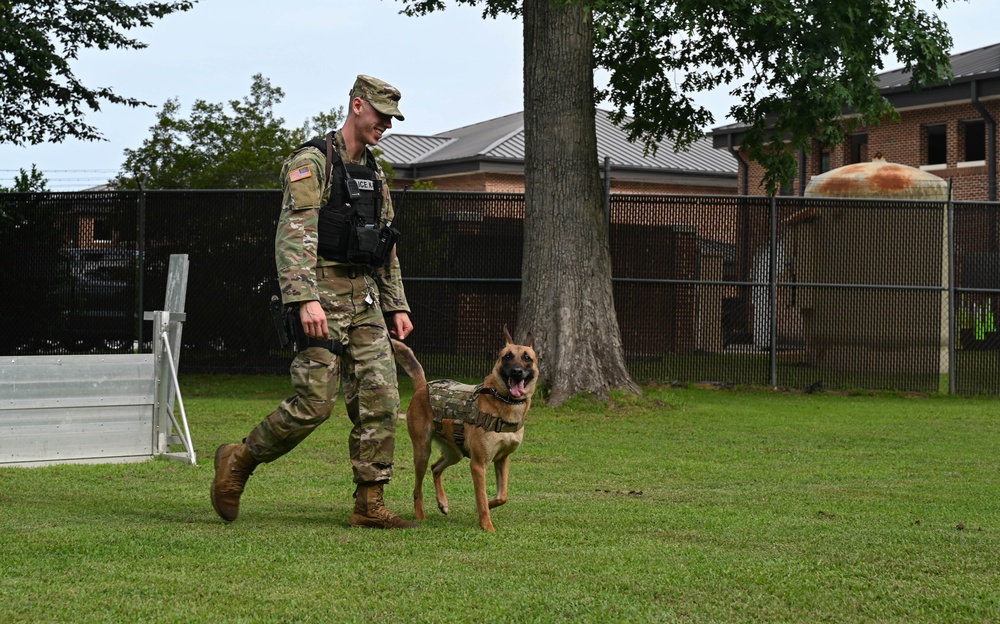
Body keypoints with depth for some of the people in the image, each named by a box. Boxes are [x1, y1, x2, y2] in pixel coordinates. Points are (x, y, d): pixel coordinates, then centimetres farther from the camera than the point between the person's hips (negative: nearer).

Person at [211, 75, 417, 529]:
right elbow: (293, 234, -18)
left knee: (381, 400, -1)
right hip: (324, 296, -8)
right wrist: (304, 299, -28)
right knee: (315, 402, -11)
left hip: (365, 300, 8)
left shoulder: (374, 173, 18)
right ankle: (238, 461, 10)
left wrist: (397, 305, 19)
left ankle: (369, 504, 4)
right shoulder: (312, 162, -8)